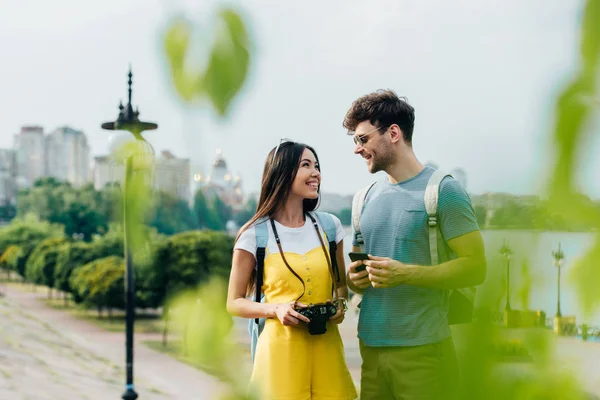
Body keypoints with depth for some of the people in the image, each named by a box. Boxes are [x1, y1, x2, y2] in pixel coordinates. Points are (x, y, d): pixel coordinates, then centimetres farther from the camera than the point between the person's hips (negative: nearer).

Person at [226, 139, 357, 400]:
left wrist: (340, 304, -3)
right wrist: (275, 309, -17)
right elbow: (234, 303, 0)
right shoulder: (255, 235, -5)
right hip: (281, 351, -3)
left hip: (326, 348, 4)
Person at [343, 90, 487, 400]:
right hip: (371, 346, 6)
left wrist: (405, 274, -20)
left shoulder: (443, 191, -5)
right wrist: (353, 279, 1)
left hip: (423, 350, -6)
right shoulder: (367, 197, 14)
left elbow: (475, 268, -11)